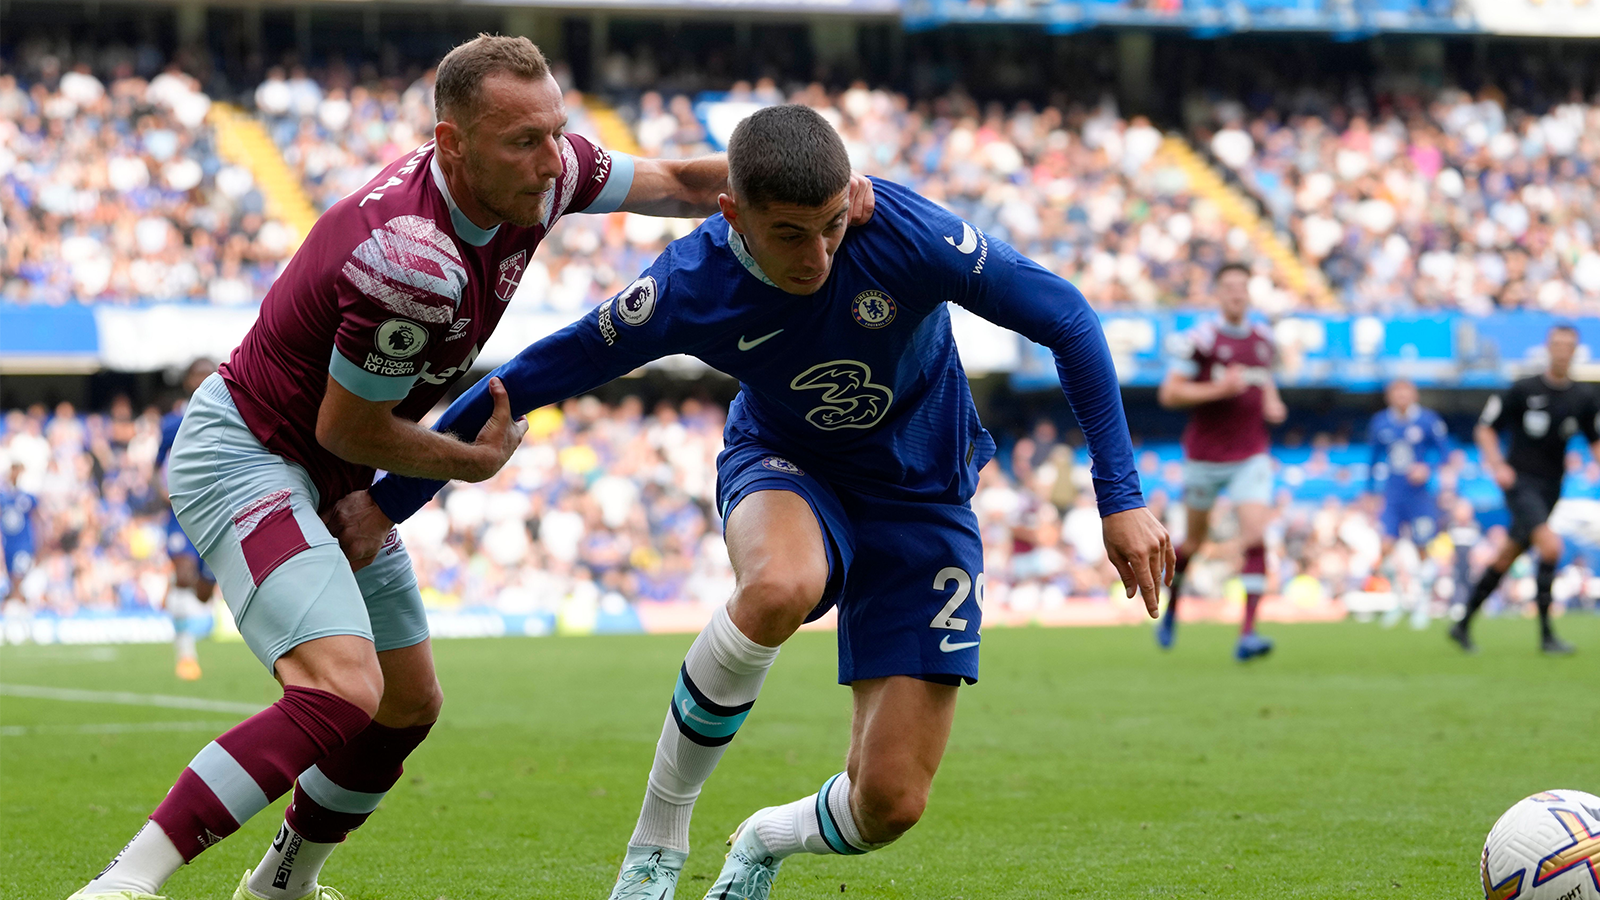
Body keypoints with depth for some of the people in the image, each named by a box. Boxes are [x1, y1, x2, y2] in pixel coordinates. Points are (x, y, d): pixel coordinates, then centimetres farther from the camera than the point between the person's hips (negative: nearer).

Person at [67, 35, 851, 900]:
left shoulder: (540, 174, -9)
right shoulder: (415, 264, -34)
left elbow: (671, 181, 9)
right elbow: (348, 429, -21)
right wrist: (477, 460, -5)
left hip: (332, 485, 10)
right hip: (244, 460, -10)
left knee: (409, 707, 19)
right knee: (344, 690, -30)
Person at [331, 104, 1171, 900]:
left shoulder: (906, 233, -29)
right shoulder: (689, 287, -25)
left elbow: (1065, 319, -17)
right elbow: (528, 379, -14)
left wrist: (1120, 497, -18)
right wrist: (389, 500, -11)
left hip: (920, 496, 1)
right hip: (785, 470, 0)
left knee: (888, 805, -11)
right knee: (779, 585, -41)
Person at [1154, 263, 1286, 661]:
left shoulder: (1263, 339, 6)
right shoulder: (1200, 339, -12)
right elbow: (1169, 393, -15)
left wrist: (1272, 403, 5)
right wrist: (1218, 389, -24)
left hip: (1251, 456, 3)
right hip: (1205, 457, -3)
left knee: (1255, 537, -15)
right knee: (1195, 539, 13)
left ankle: (1247, 634, -20)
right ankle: (1171, 609, 42)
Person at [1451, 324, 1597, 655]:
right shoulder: (1525, 389, -7)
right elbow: (1485, 428, -1)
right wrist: (1497, 466, -14)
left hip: (1550, 487, 5)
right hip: (1520, 481, -5)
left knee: (1509, 556, 11)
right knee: (1550, 546, -22)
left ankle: (1463, 625, 24)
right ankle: (1546, 635, -15)